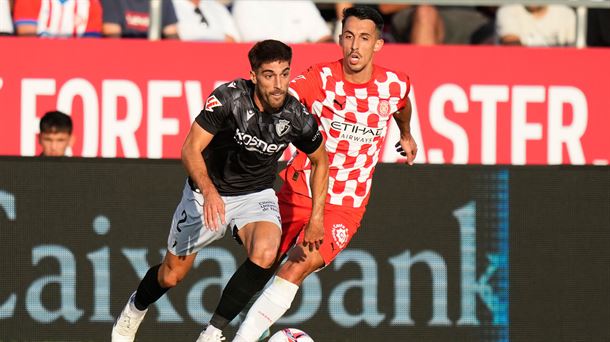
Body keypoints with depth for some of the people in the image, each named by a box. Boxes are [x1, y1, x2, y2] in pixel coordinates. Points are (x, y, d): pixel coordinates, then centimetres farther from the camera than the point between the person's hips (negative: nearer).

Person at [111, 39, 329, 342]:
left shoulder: (296, 116, -17)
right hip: (208, 192, -1)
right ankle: (134, 310, 46)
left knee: (264, 255, -31)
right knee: (171, 275, 11)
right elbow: (191, 150, -26)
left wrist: (317, 217, -1)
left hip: (256, 194, 1)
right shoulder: (229, 98, -26)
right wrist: (209, 191, -43)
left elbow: (320, 161, 4)